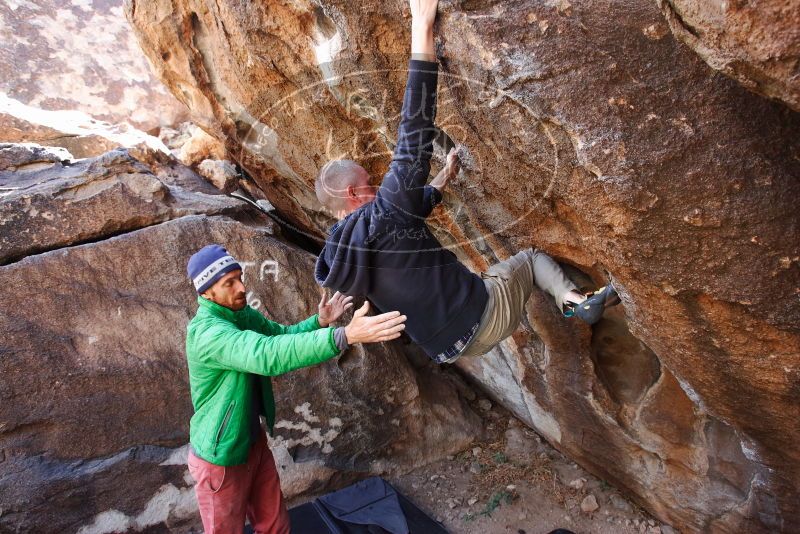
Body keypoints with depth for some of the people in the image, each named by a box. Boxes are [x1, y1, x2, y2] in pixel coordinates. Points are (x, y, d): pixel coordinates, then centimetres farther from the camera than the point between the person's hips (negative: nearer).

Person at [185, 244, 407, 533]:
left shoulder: (242, 313, -4)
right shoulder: (207, 332, -31)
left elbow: (282, 334, 11)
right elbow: (269, 354, -46)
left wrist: (319, 322, -10)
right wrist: (346, 335, -54)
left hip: (254, 442, 7)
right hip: (220, 456, -7)